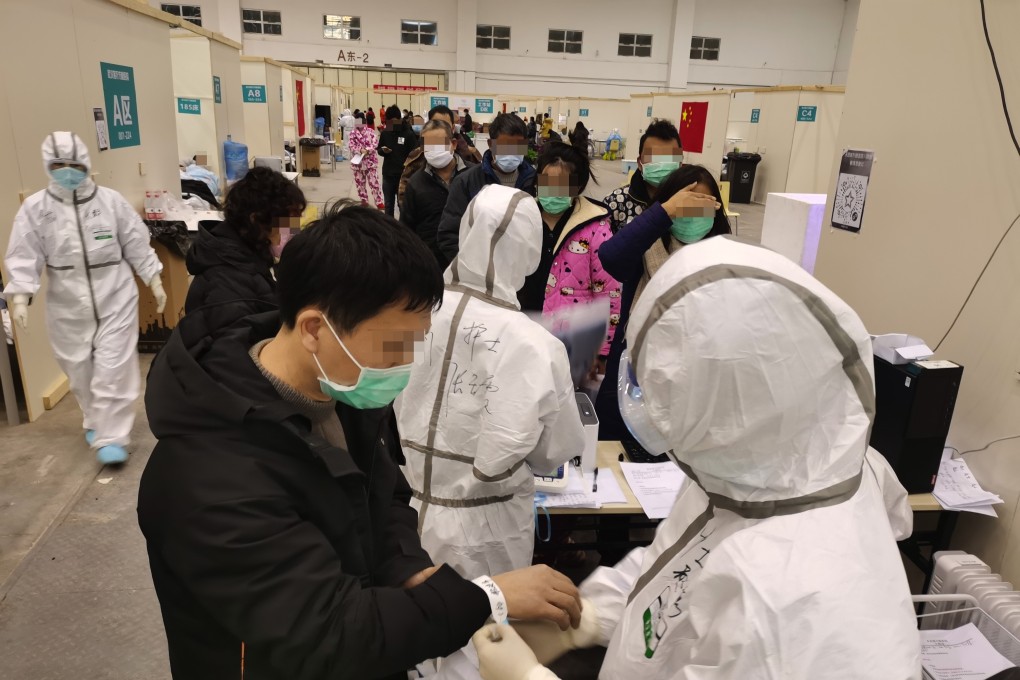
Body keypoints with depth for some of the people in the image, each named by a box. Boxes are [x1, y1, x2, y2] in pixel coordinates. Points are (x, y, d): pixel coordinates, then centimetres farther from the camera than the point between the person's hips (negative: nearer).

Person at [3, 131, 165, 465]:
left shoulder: (111, 201, -5)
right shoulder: (34, 208, -4)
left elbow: (137, 246, 2)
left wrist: (155, 282, 3)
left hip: (115, 299, -2)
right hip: (67, 307, 2)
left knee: (113, 369, -4)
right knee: (79, 370, 14)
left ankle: (111, 438, 3)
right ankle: (97, 423, 36)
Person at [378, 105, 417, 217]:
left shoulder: (409, 134, -9)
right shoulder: (385, 133, 3)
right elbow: (379, 150, 14)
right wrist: (383, 150, -9)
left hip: (403, 175, -4)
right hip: (387, 175, 4)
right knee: (389, 205, 13)